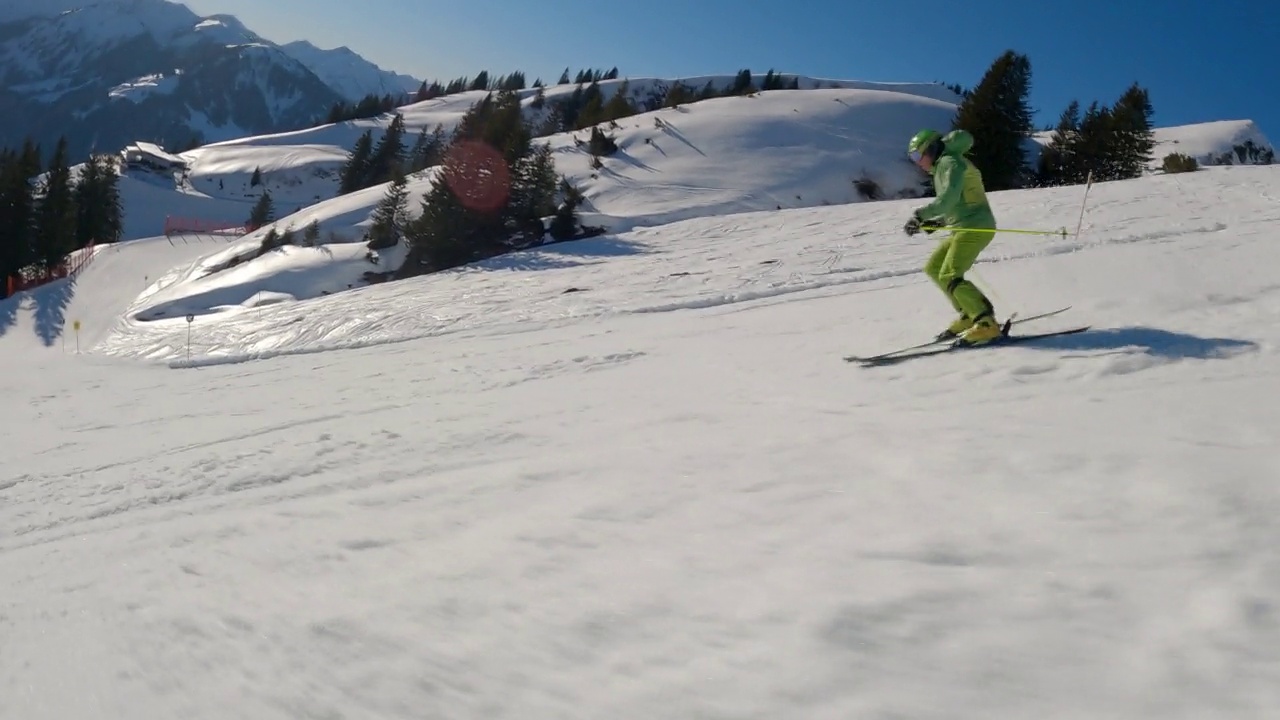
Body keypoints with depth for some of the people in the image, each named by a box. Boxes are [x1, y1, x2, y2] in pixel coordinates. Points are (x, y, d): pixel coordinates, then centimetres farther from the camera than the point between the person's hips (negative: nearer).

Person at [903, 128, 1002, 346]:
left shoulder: (950, 163, -7)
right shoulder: (943, 167, 23)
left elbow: (948, 199, -24)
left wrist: (921, 215, -26)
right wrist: (937, 222, 15)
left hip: (975, 227, -10)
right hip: (963, 228, 10)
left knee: (949, 277, -18)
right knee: (933, 268, 15)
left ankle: (986, 324, -22)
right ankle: (970, 314, 12)